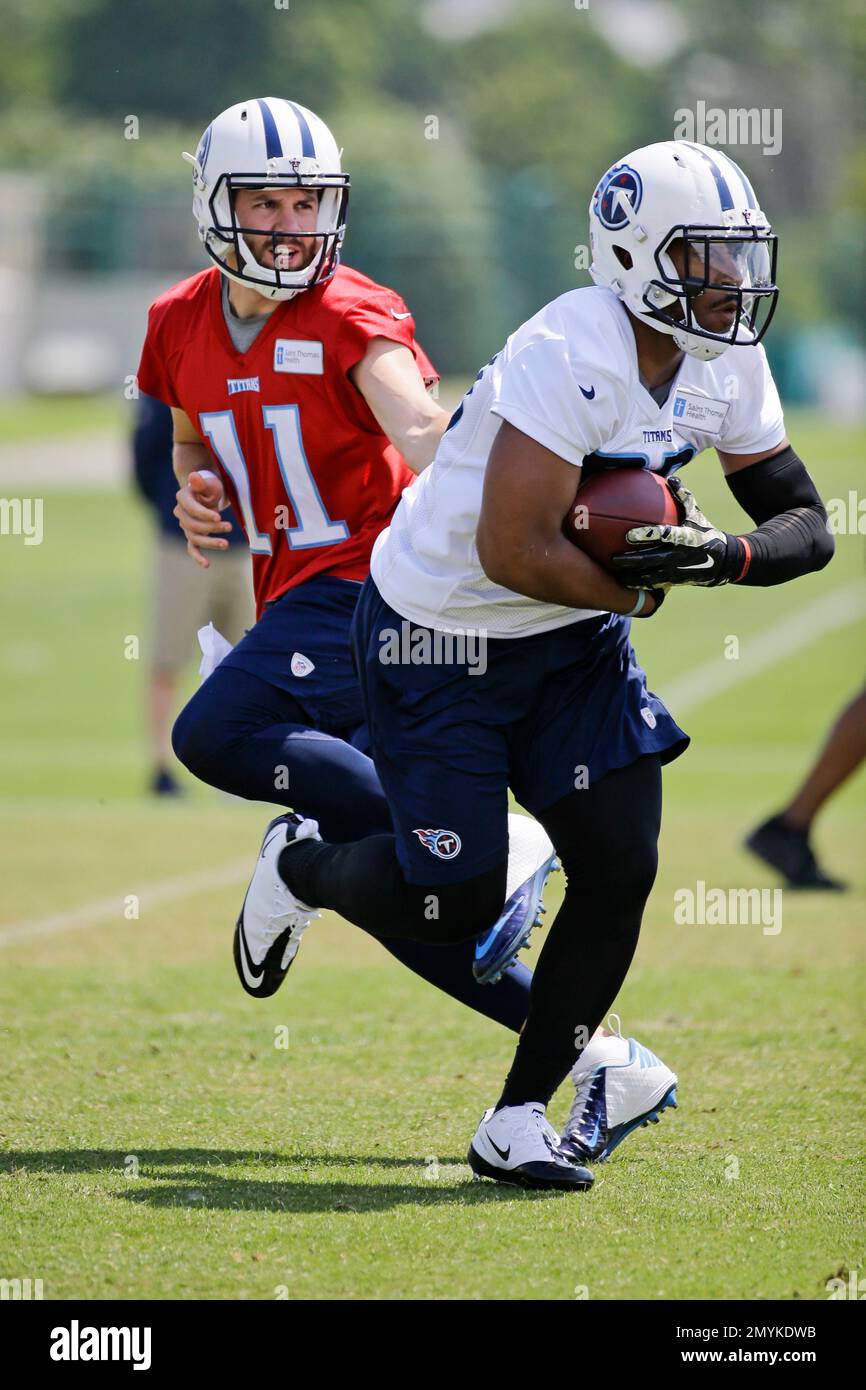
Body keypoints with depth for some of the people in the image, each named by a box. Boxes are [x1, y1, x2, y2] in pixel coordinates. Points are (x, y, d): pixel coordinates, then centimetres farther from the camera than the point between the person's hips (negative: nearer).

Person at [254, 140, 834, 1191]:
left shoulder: (726, 365, -5)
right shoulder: (572, 359, -30)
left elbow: (805, 526, 0)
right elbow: (512, 554, -30)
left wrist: (724, 555, -21)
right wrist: (645, 586, -18)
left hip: (571, 639, 7)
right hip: (438, 638, -7)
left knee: (621, 868, -6)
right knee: (458, 903, -3)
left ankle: (517, 1123, 8)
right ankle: (302, 869, 32)